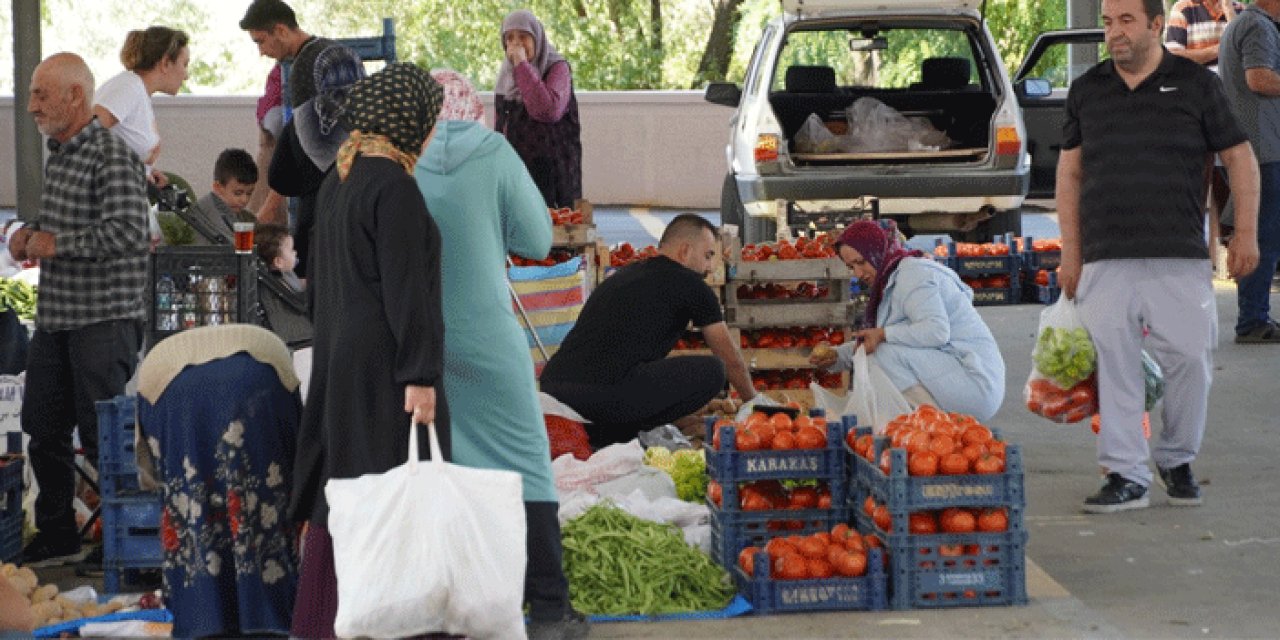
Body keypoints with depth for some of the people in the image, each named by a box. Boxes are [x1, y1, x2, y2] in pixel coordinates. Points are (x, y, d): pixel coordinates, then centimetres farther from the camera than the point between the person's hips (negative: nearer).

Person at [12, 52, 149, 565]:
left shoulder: (112, 157, -15)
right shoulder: (58, 154, 14)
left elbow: (128, 231, -25)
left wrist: (55, 245, -18)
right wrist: (30, 233, 7)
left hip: (103, 317, -9)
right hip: (55, 317, 9)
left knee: (103, 436, -4)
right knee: (42, 427, 13)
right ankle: (56, 535, 26)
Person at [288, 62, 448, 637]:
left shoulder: (338, 179, 11)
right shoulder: (394, 187, -16)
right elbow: (404, 288, -20)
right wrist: (420, 375, -20)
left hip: (339, 355, 9)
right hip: (385, 362, -9)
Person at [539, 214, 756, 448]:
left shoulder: (623, 275, 31)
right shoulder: (690, 284, 9)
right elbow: (731, 360, 21)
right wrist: (753, 401, 41)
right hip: (606, 392, -8)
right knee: (711, 371, 2)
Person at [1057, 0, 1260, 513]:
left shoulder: (1196, 84, 5)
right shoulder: (1086, 91, 11)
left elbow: (1239, 157, 8)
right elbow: (1069, 172, 14)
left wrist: (1245, 233, 1)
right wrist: (1070, 252, 9)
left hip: (1180, 258, -1)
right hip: (1105, 260, 2)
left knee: (1190, 357, -3)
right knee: (1113, 366, -2)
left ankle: (1177, 460, 18)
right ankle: (1125, 476, 4)